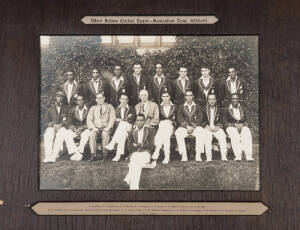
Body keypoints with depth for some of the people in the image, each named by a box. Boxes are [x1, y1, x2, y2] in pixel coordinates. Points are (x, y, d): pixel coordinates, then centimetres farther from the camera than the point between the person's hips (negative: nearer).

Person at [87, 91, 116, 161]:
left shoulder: (109, 107, 16)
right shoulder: (93, 108, 21)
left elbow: (112, 118, 4)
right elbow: (89, 119, 10)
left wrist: (108, 127, -13)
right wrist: (93, 127, -10)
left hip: (105, 127, -1)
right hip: (96, 127, 1)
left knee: (105, 134, -36)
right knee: (92, 134, -32)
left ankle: (104, 154, -30)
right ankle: (93, 155, -34)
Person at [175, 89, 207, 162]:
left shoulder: (197, 107, 16)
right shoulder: (181, 107, 16)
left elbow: (200, 118, 4)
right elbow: (179, 118, 3)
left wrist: (193, 126, -12)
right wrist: (187, 126, -14)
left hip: (195, 127, 0)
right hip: (184, 127, 1)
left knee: (201, 132, -34)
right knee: (178, 133, -33)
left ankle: (198, 155, -32)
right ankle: (184, 156, -31)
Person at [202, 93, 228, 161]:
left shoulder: (219, 110, 15)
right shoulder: (204, 110, 14)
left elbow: (221, 120, 10)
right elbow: (203, 121, 9)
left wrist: (217, 127, -8)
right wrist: (207, 126, -8)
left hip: (217, 128, 1)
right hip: (207, 128, -1)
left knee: (223, 137, -30)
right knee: (207, 138, -33)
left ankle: (224, 156, -32)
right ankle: (208, 157, -35)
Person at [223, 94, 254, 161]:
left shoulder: (242, 109, 17)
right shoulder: (228, 110, 8)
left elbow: (245, 121, 15)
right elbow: (225, 123, 2)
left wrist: (242, 124, -10)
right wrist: (235, 125, -13)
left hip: (242, 126, 2)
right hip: (231, 127, -2)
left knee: (247, 134, -34)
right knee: (235, 136, -39)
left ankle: (249, 155, -43)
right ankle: (238, 156, -46)